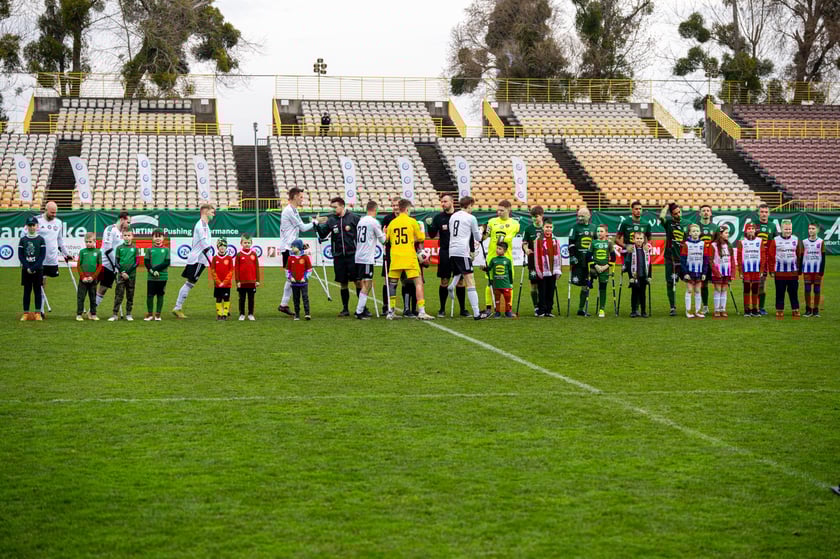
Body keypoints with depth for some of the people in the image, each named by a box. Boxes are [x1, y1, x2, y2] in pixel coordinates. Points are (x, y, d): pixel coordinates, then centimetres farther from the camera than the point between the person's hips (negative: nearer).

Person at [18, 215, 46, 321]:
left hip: (38, 269, -1)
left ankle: (38, 313, 6)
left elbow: (42, 256, -4)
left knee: (37, 291, 2)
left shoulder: (41, 239, 1)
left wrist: (34, 268, -12)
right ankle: (26, 313, 7)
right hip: (26, 270, 1)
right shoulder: (23, 240, 4)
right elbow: (20, 256, 1)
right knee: (27, 291, 4)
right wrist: (27, 268, -9)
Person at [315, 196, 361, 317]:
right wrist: (318, 225, -12)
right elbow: (323, 234, 4)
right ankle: (345, 309, 15)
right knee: (343, 283, 7)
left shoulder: (353, 217, -1)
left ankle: (363, 308, 4)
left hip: (352, 255, -3)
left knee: (358, 282, -3)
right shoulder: (331, 220, 6)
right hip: (338, 257, 3)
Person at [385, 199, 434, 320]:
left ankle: (390, 312, 11)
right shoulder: (412, 221, -3)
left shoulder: (392, 223, 7)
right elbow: (421, 238, 3)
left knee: (392, 284, 12)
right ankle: (421, 311, -9)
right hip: (409, 258, -4)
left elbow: (387, 239, 15)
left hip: (395, 258, 4)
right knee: (418, 282, -1)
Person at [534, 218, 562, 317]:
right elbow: (536, 255, -4)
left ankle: (549, 311, 13)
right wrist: (538, 270, -8)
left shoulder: (555, 240, 7)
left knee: (551, 291, 7)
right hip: (543, 271, -3)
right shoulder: (539, 240, -3)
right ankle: (542, 310, 7)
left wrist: (558, 270, 5)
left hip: (553, 271, 3)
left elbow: (558, 255, 9)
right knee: (542, 292, 1)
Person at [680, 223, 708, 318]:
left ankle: (698, 311, 12)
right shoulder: (686, 244, -5)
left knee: (698, 291, 8)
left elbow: (706, 259, 7)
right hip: (689, 271, -3)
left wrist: (704, 272, 2)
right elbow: (682, 259, -6)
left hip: (699, 272, 3)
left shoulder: (703, 244, 4)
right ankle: (688, 311, 5)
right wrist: (685, 273, -11)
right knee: (689, 291, 1)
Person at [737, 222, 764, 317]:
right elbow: (739, 258, 1)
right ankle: (747, 310, 6)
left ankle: (755, 310, 11)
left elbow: (763, 256, 4)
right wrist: (740, 272, -4)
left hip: (757, 270, 1)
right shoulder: (741, 242, 2)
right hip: (746, 269, -1)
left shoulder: (760, 241, 5)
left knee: (755, 290, 5)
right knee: (746, 289, 1)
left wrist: (762, 270, -1)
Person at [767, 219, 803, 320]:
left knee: (793, 293, 5)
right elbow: (771, 256, -2)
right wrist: (772, 271, -4)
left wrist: (799, 270, 5)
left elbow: (799, 256, 8)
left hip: (793, 272, 1)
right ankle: (779, 312, 13)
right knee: (780, 294, 5)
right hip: (779, 272, -1)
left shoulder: (796, 240, 5)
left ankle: (795, 311, 12)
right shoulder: (775, 240, -2)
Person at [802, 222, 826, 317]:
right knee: (807, 290, 1)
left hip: (817, 270, -1)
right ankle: (808, 309, 8)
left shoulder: (821, 242, 0)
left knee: (817, 290, 2)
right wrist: (800, 270, 4)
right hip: (807, 270, 1)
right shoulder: (804, 242, 5)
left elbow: (823, 257, 1)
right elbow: (801, 257, 8)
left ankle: (816, 309, 9)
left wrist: (822, 270, -5)